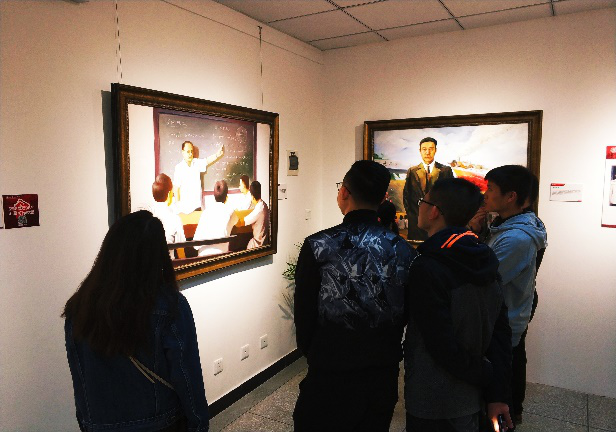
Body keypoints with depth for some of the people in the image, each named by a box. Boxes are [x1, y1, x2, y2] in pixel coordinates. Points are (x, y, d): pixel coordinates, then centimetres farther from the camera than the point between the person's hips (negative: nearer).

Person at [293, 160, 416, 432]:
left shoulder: (318, 247, -17)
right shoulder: (404, 250, -6)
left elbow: (304, 312, -9)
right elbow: (406, 313, 3)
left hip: (330, 372, -3)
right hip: (384, 373, 4)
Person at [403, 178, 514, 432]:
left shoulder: (426, 269, -24)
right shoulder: (486, 261, 0)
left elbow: (444, 346, -23)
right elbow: (500, 331, 0)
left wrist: (489, 379, -7)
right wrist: (498, 394, 2)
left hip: (433, 406, -7)